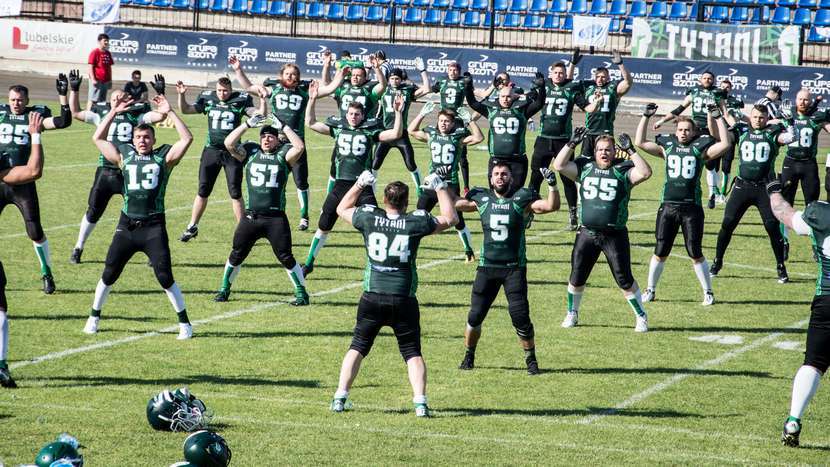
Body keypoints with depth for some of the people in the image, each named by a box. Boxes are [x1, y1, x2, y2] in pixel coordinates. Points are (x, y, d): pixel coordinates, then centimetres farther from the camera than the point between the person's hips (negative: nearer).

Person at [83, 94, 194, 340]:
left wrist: (169, 112, -6)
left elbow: (187, 138, -5)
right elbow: (98, 138, 13)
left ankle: (184, 322, 2)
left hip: (154, 227, -3)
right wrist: (114, 112, 8)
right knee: (109, 274, 6)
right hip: (127, 225, 3)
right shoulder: (124, 157, 11)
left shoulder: (164, 157, 4)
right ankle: (94, 317, 23)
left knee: (165, 276, -7)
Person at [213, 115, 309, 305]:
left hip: (276, 218, -2)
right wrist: (247, 124, -8)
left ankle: (301, 293, 10)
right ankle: (224, 289, 25)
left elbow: (299, 147, -18)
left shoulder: (283, 155, 1)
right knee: (237, 255, 9)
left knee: (286, 257, -1)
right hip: (250, 216, 2)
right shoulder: (250, 152, 7)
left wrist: (284, 127, -12)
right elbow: (229, 143, -5)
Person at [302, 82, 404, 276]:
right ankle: (309, 263, 25)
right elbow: (310, 123, 6)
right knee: (323, 227, 11)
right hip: (340, 185, 2)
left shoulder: (369, 131, 2)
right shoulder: (338, 128, 8)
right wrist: (312, 100, -3)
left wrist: (398, 113, -19)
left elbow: (396, 134, -6)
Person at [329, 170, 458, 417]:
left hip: (372, 298, 1)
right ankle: (420, 402, -6)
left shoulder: (369, 218, -1)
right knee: (412, 352, 7)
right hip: (404, 300, -1)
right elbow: (450, 218, 14)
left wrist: (360, 184, 28)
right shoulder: (416, 223, -4)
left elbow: (342, 209, 21)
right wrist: (440, 188, 22)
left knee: (357, 347, 13)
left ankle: (340, 398, 9)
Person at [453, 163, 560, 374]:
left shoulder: (522, 199, -3)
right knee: (475, 315, 3)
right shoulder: (481, 199, 5)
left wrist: (552, 185, -25)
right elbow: (454, 205, 18)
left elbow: (551, 206, -12)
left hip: (514, 267, -2)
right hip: (487, 267, 2)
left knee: (520, 315, -11)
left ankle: (531, 359, 5)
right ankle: (469, 355, 24)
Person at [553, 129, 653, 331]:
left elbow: (645, 173, -18)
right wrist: (572, 144, -8)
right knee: (576, 278, 10)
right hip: (587, 233, 3)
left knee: (625, 280, 0)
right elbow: (559, 165, -2)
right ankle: (572, 313, 31)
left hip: (615, 236, -3)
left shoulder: (623, 170, -1)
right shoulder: (584, 167, 6)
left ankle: (641, 316, 15)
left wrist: (630, 151, -19)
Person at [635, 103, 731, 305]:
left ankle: (708, 292, 11)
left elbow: (725, 144, -7)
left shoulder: (701, 149, 4)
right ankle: (650, 290, 18)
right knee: (660, 253, 6)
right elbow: (640, 142, 9)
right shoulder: (667, 146, 10)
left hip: (691, 208, -2)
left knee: (696, 254, 0)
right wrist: (646, 117, 4)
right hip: (668, 206, 2)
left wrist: (718, 118, -8)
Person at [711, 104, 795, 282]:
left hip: (765, 188, -2)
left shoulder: (772, 133, 0)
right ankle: (717, 262, 16)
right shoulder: (742, 131, 6)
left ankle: (781, 268, 9)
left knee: (773, 227, -4)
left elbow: (788, 138, -16)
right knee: (727, 224, 1)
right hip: (742, 186, 2)